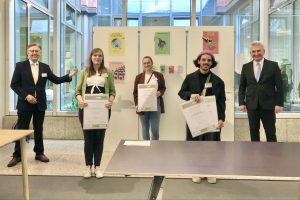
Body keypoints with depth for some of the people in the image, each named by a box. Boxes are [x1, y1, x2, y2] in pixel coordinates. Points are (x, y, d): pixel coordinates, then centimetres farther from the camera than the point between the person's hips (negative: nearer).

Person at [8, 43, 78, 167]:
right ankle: (17, 155, 16)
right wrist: (26, 96, -15)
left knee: (39, 130, 12)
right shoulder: (20, 66, -2)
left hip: (40, 104, 3)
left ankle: (39, 153, 24)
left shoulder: (45, 67, 7)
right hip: (24, 103, -3)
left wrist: (69, 76, -7)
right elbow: (14, 84, -5)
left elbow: (56, 80, 7)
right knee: (21, 130, 4)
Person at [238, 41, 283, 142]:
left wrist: (279, 103, -7)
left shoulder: (273, 65, 1)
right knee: (254, 132, 9)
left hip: (268, 105, -2)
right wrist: (241, 102, 0)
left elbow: (279, 86, -1)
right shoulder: (246, 67, 7)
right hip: (252, 105, 2)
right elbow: (242, 86, 9)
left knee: (271, 133, 5)